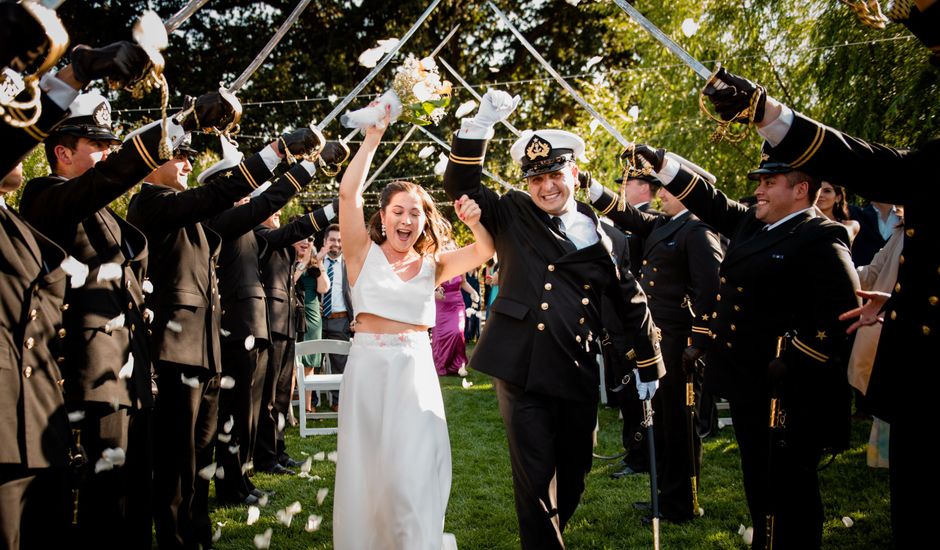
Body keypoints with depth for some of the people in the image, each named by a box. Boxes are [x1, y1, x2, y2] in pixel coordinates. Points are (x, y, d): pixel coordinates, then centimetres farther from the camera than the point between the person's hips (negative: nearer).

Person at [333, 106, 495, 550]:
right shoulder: (364, 253, 3)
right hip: (368, 367, -1)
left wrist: (474, 222, -19)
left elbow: (485, 251, 1)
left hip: (416, 371, 1)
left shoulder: (432, 266, 10)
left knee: (413, 474, -5)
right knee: (367, 469, 6)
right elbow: (348, 194, -9)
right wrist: (372, 138, -11)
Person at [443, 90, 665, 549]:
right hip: (523, 370, -2)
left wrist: (648, 366, 17)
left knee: (574, 473, 16)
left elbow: (631, 302, 12)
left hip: (579, 374, 3)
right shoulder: (513, 217, 3)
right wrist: (482, 123, -18)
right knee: (535, 477, -3)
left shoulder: (603, 232, 5)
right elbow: (461, 183, -6)